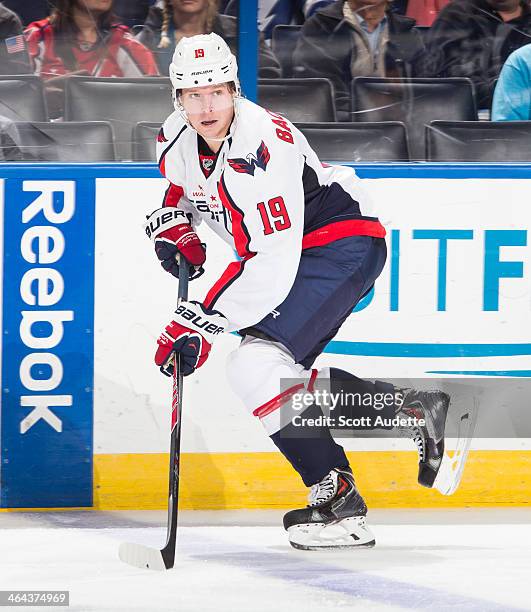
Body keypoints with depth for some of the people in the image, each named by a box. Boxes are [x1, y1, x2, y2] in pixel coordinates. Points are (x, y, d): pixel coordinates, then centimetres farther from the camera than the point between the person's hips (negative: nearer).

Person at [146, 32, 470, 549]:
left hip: (344, 247, -10)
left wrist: (201, 323, -33)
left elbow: (270, 264, -33)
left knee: (257, 363, -22)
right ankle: (417, 410, 21)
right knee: (280, 373, 12)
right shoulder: (177, 138, -4)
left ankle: (338, 499, -19)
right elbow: (182, 190, 23)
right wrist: (174, 227, 1)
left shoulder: (261, 147, -30)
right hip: (293, 251, 10)